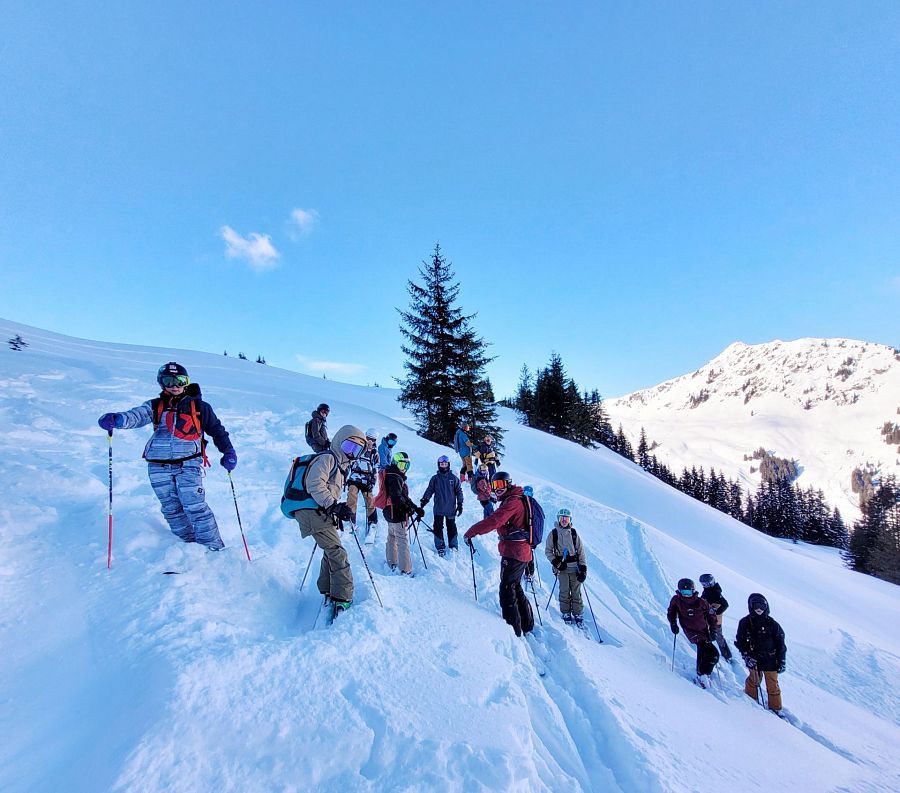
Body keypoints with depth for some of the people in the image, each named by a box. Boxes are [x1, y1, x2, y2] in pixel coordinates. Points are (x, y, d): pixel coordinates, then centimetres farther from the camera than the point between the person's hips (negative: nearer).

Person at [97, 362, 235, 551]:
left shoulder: (197, 406, 7)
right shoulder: (155, 406, 10)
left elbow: (216, 429, 13)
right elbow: (137, 415, -10)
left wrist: (228, 451, 5)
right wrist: (117, 419, -31)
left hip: (188, 464, -3)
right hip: (159, 467, 3)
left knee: (195, 506, -10)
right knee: (171, 509, 9)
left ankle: (213, 546, -4)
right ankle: (188, 543, 22)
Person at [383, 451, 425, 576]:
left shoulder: (398, 477, 17)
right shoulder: (395, 477, -16)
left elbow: (403, 495, 20)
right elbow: (396, 496, -29)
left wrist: (415, 507, 14)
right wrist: (407, 507, -37)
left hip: (391, 513, 11)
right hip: (396, 514, -11)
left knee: (392, 537, 21)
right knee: (403, 541, -10)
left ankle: (392, 564, 35)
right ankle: (406, 571, -10)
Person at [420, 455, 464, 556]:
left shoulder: (453, 478, 1)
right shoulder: (435, 478, 2)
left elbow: (459, 491, 5)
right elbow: (429, 490, 3)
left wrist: (460, 504, 2)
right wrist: (424, 500, -10)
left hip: (451, 509, 0)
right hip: (438, 509, 0)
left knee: (452, 528, 9)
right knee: (438, 528, 1)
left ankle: (453, 546, 22)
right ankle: (440, 547, 12)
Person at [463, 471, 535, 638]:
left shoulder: (512, 501, -15)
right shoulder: (520, 499, 17)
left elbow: (494, 521, -27)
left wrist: (470, 532, -21)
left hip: (513, 552, -10)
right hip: (523, 551, 10)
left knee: (507, 589, -3)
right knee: (515, 587, 20)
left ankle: (513, 629, 2)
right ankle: (527, 625, 30)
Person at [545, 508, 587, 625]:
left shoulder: (574, 533, 3)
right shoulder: (553, 534, 0)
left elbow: (581, 552, 5)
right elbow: (548, 550, 5)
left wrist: (583, 568, 0)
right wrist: (555, 562, -8)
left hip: (574, 567, 1)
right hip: (561, 567, -1)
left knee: (576, 591, 3)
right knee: (564, 591, 2)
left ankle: (578, 614, 15)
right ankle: (566, 613, 18)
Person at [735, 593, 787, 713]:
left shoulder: (771, 623, -4)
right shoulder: (745, 622, -4)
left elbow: (780, 643, 2)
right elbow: (740, 642, 2)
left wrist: (781, 662, 2)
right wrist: (746, 656, -8)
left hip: (770, 660, 0)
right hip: (753, 659, 0)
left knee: (772, 686, 7)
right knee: (753, 681, 11)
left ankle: (776, 708, 25)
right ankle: (750, 700, 33)